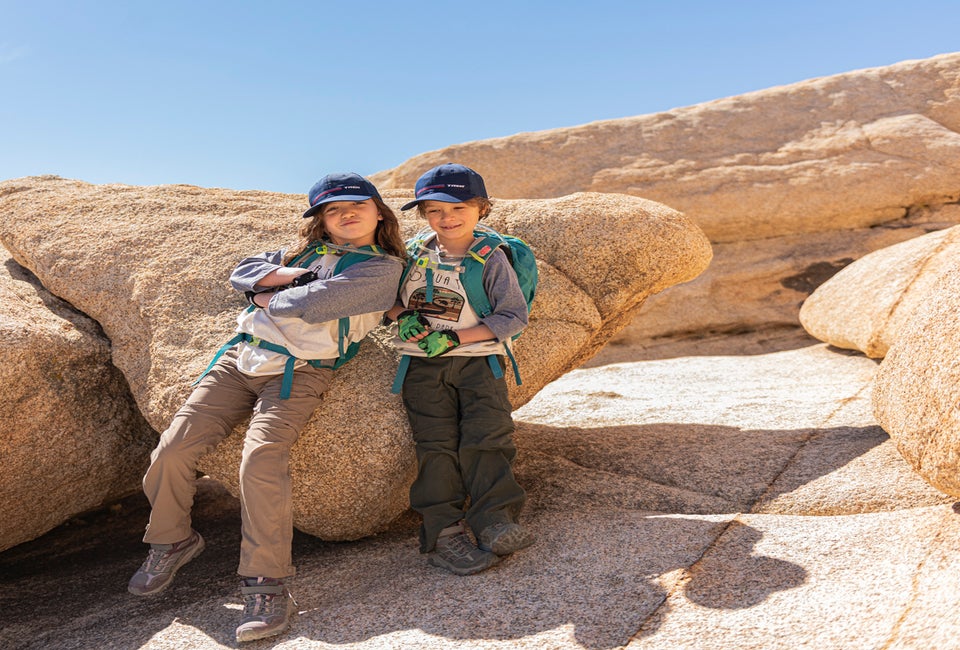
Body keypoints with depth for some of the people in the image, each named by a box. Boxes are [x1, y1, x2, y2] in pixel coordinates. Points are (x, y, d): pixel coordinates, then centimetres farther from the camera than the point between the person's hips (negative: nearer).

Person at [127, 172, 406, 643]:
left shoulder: (382, 267, -3)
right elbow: (242, 273, 14)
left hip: (298, 372, -6)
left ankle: (267, 588, -15)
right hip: (240, 357, 6)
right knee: (172, 449, 0)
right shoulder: (308, 251, 20)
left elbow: (314, 304, -15)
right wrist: (289, 274, -3)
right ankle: (170, 541, 25)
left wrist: (267, 296, 2)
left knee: (261, 458, -27)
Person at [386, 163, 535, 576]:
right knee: (436, 445, -5)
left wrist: (454, 337, -15)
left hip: (477, 361, -1)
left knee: (486, 439, -11)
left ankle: (495, 521, -4)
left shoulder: (491, 258, -3)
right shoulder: (413, 253, 7)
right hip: (423, 367, 2)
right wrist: (401, 316, -7)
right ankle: (443, 533, -3)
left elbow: (513, 317, -8)